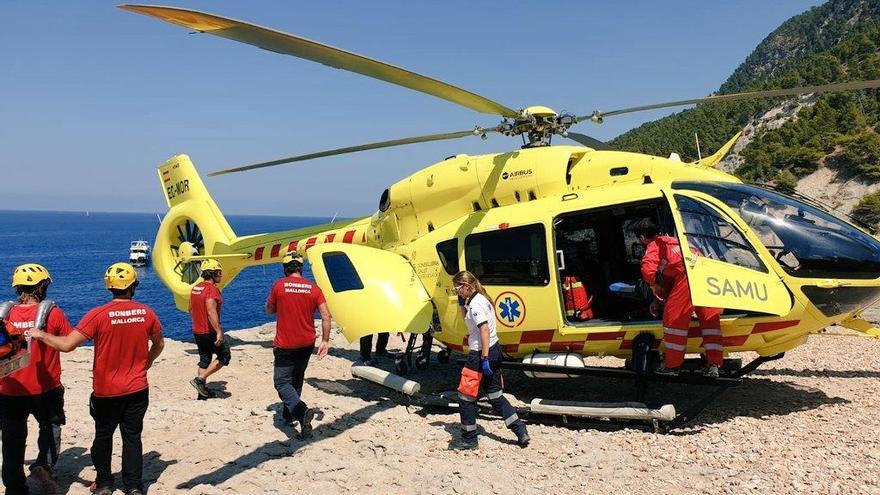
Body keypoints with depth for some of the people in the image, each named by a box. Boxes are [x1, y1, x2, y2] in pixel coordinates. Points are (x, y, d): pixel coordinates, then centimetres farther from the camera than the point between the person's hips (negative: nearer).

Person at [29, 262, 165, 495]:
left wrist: (40, 335, -1)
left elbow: (66, 345, -18)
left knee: (103, 435, 18)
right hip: (137, 389, 1)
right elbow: (159, 344, 9)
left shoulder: (98, 315, -16)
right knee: (132, 436, 10)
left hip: (106, 391, -1)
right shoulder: (146, 313, -6)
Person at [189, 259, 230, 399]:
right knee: (225, 356, 6)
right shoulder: (212, 289, -20)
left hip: (197, 331, 9)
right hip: (210, 332, -9)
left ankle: (203, 392, 21)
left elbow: (191, 310, 19)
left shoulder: (195, 288, 9)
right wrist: (219, 332, -32)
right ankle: (200, 379, -1)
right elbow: (211, 312, -30)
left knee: (204, 360, 17)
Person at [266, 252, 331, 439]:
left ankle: (301, 411, -24)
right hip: (307, 344, 4)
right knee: (296, 379, 22)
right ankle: (288, 413, 34)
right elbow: (326, 315, -7)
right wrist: (325, 341, -2)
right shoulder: (313, 288, -2)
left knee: (282, 382, -1)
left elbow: (269, 310, 4)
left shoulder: (279, 285, -9)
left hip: (285, 344, -4)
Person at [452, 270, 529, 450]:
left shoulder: (475, 303, -16)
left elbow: (484, 330, -24)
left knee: (466, 397, 2)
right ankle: (521, 432, 15)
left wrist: (484, 358, -26)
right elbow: (467, 319, 28)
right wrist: (462, 302, 15)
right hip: (494, 350, 10)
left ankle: (469, 440, 11)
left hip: (480, 354, -10)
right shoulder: (482, 299, 13)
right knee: (495, 396, 17)